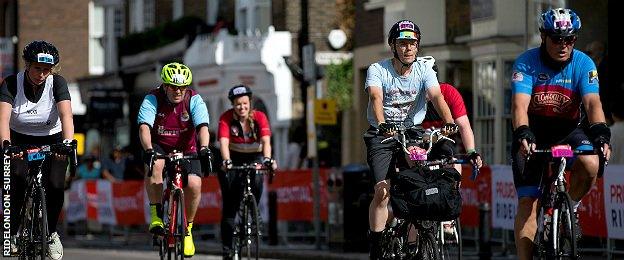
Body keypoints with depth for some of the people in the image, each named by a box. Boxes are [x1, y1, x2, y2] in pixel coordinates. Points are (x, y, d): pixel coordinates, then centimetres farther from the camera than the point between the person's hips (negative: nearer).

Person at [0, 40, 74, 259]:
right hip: (20, 140, 0)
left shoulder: (57, 83, -19)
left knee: (55, 186, -19)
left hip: (52, 141, 0)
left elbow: (66, 114, -33)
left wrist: (68, 142, -51)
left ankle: (51, 233, 6)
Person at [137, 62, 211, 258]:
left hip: (186, 150, 1)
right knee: (155, 164, -36)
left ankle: (187, 229, -1)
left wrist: (204, 148, -46)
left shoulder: (194, 100, -13)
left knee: (194, 184, -24)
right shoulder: (152, 100, -15)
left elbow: (203, 127, -26)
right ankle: (156, 215, -26)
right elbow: (144, 127, -29)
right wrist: (148, 150, -48)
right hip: (159, 148, -1)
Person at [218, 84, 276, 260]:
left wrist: (267, 159, -49)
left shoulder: (259, 117, -18)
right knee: (230, 203, -10)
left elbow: (266, 140, -31)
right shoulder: (226, 118, -19)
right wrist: (226, 161, -50)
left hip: (254, 158, 1)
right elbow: (224, 142, -32)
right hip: (234, 158, -1)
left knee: (256, 182, -30)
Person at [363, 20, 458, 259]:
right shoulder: (378, 70, -12)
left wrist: (449, 122, -42)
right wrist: (382, 125, -50)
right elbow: (376, 98, -29)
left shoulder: (424, 71, -6)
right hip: (382, 135, -2)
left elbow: (436, 97, -22)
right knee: (383, 191, -17)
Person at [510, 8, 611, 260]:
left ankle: (571, 207, 0)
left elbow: (593, 102, -25)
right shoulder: (527, 63, -16)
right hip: (533, 134, -1)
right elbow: (520, 104, -28)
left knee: (590, 165, -30)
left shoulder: (583, 64, -13)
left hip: (569, 130, 1)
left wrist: (600, 133, -44)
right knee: (527, 202, -13)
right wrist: (523, 135, -47)